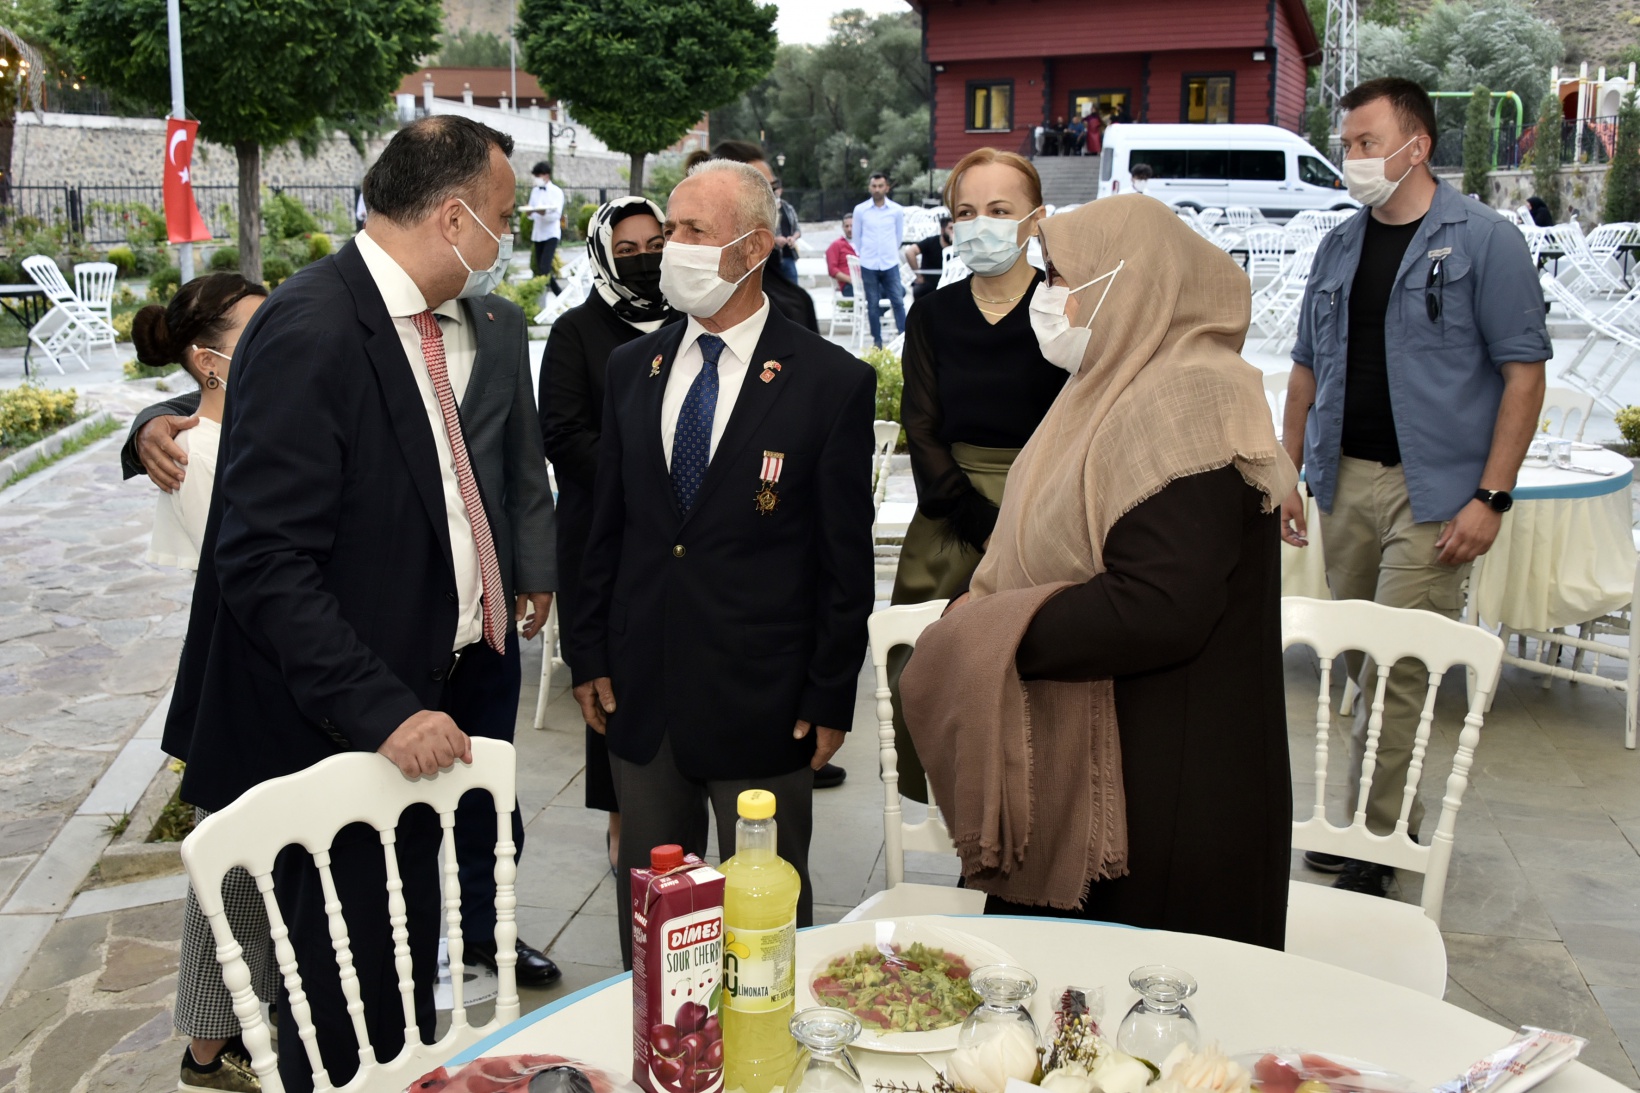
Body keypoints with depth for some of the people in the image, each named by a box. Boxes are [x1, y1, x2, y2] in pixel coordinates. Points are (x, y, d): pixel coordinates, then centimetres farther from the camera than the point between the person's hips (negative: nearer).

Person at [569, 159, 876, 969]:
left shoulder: (832, 382, -8)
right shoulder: (631, 369, 7)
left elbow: (847, 558, -6)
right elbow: (607, 526, 11)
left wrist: (831, 698, -7)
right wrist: (591, 656, 7)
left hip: (761, 704, -4)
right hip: (641, 694, 4)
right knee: (645, 902, 18)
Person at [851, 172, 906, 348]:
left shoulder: (897, 210, 0)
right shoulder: (860, 210, -1)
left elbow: (899, 235, 12)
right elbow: (857, 237, 9)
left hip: (890, 264, 0)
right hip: (868, 265, 0)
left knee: (898, 301, -3)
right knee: (873, 304, 5)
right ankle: (877, 340, 14)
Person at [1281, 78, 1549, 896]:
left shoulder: (1485, 240, -4)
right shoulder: (1339, 247, 12)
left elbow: (1524, 372, -7)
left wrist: (1490, 497, -13)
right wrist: (1289, 471, 11)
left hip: (1433, 490, -5)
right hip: (1345, 481, 6)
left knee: (1397, 669, -6)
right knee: (1358, 661, 10)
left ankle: (1374, 837, 6)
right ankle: (1394, 817, 24)